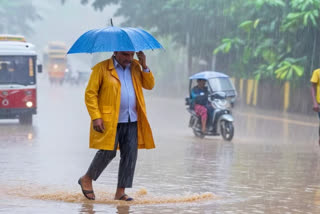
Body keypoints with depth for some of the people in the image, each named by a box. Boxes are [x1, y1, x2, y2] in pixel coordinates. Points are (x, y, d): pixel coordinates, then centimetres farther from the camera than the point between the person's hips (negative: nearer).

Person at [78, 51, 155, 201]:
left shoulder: (135, 66, 15)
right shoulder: (101, 68, -2)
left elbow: (149, 85, 12)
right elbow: (90, 93, -5)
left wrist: (144, 66, -2)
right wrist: (95, 117, -14)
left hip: (132, 121, 5)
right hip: (109, 121, -5)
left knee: (130, 155, -1)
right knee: (108, 152, -10)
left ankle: (120, 192, 5)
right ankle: (87, 179, 13)